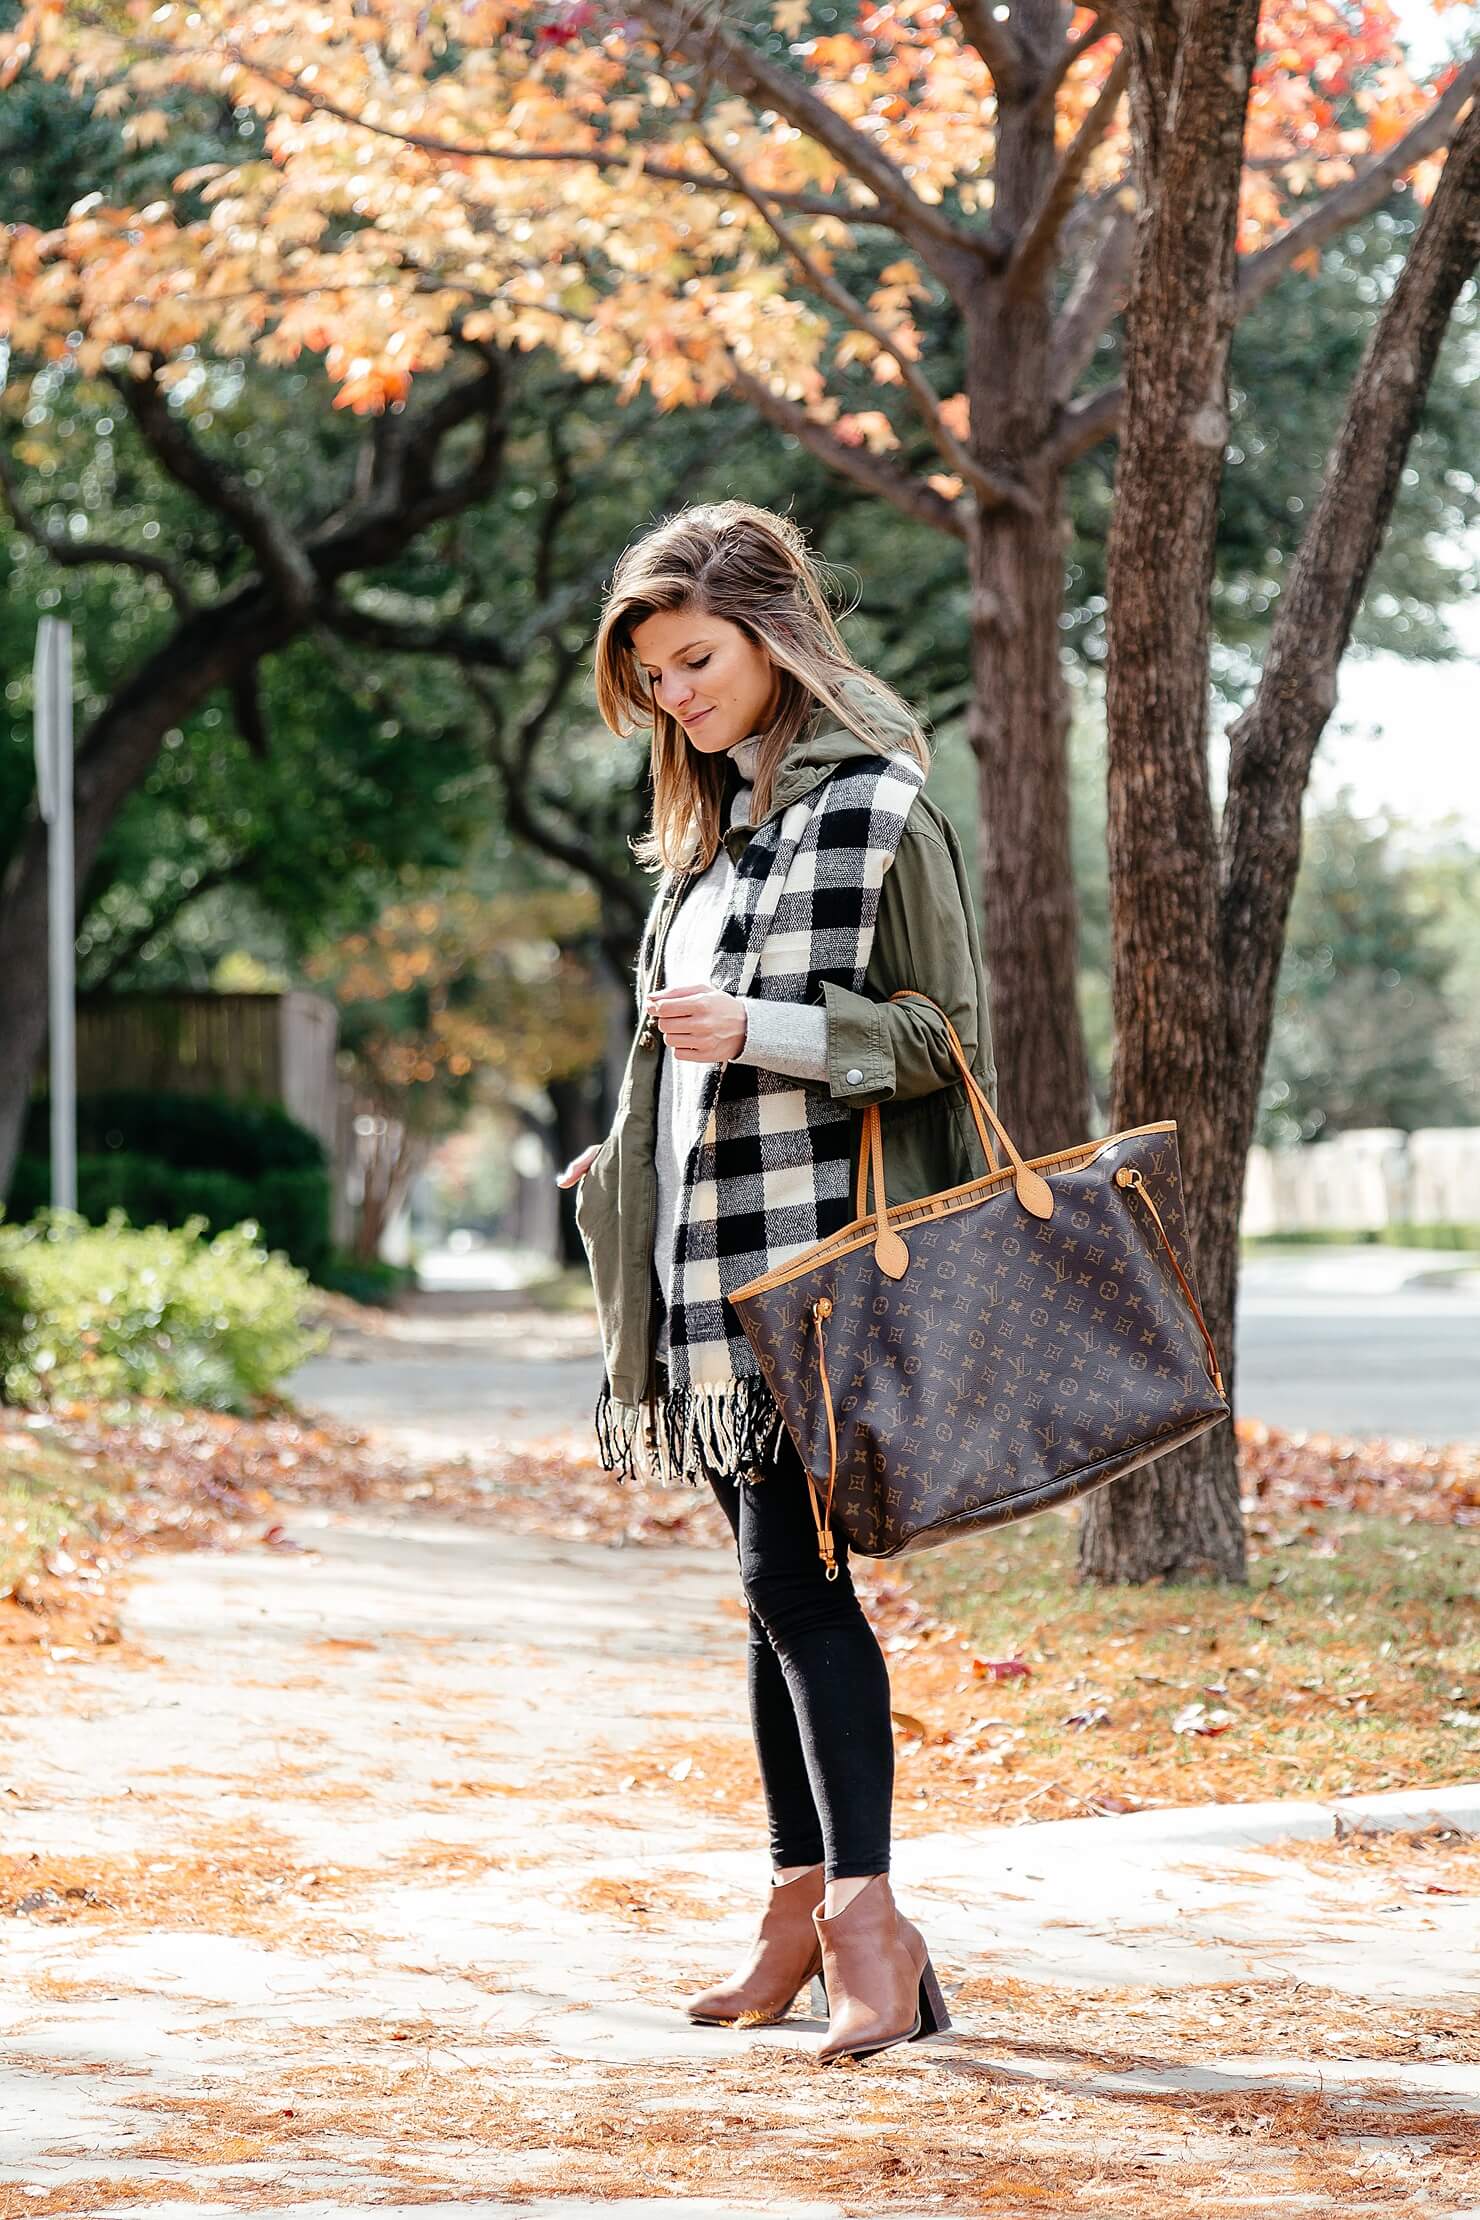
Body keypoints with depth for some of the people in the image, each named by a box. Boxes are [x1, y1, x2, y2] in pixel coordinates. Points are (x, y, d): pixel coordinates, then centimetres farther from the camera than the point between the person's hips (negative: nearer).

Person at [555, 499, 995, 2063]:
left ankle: (868, 1915, -12)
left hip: (817, 1236, -8)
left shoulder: (876, 811, -8)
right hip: (715, 1246, 8)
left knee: (792, 1567, -14)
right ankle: (803, 1906, 14)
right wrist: (625, 1161, 21)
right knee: (775, 1579, 9)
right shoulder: (712, 828, 17)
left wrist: (763, 1031, -19)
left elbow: (950, 1036, -10)